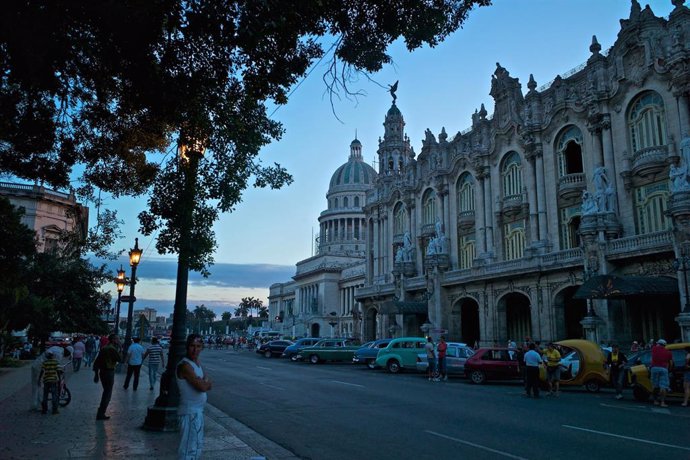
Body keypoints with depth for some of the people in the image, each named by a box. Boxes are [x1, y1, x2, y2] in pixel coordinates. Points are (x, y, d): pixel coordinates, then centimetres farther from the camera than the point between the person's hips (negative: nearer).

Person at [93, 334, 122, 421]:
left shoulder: (103, 348, 11)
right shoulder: (112, 349, -16)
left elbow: (96, 362, 13)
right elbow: (120, 360, -15)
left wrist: (96, 374, 17)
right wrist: (119, 349, -9)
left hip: (102, 373, 9)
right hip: (109, 373, -9)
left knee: (106, 392, 23)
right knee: (107, 394, 0)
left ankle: (101, 411, 33)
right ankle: (100, 414, 0)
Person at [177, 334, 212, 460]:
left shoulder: (197, 363, 9)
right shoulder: (185, 365, -20)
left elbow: (208, 385, 6)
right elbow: (202, 387, -26)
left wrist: (203, 382, -14)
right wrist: (206, 381, -6)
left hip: (198, 410, 10)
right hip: (190, 412, -10)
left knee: (197, 444, 22)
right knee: (189, 447, -6)